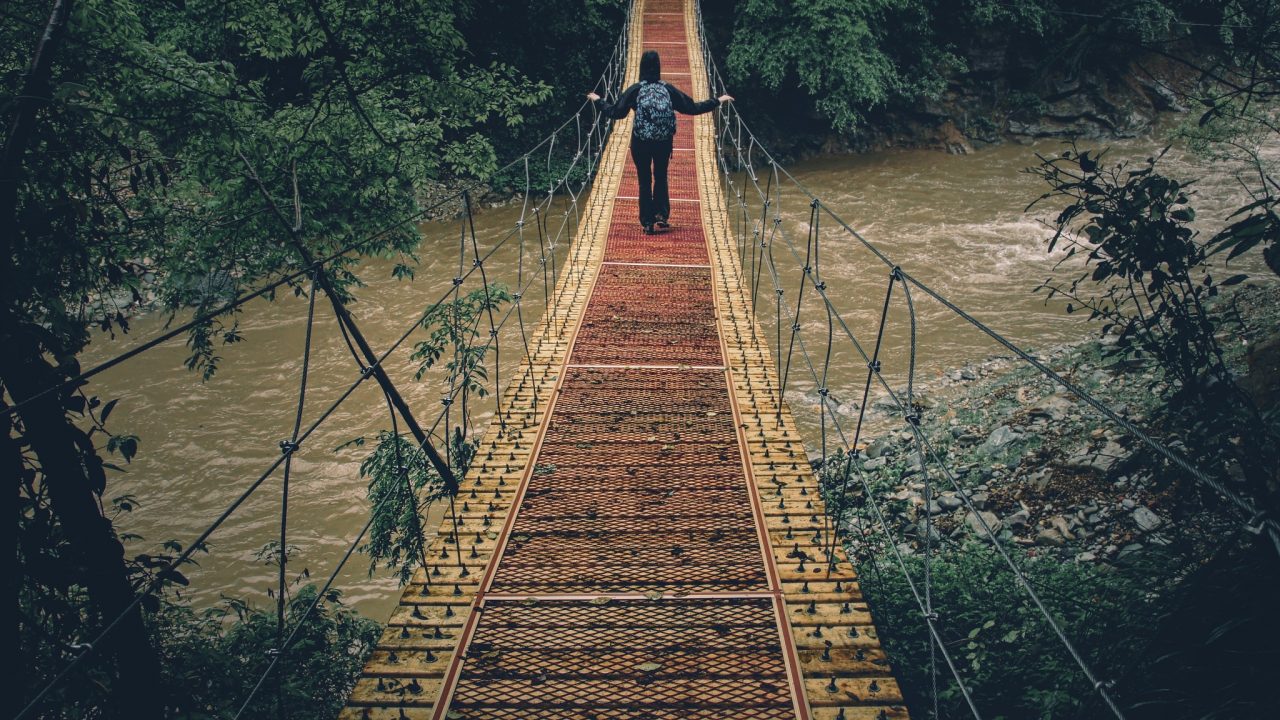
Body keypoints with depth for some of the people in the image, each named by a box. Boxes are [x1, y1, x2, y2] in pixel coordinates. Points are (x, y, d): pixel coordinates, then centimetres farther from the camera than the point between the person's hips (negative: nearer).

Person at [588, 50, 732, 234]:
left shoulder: (635, 90, -8)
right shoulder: (668, 89, -4)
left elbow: (615, 112, -8)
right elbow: (692, 108, -1)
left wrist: (597, 100, 8)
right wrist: (718, 101, 9)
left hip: (641, 143, -1)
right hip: (664, 143, 1)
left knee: (645, 181, 9)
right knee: (661, 178, 20)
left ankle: (648, 223, 9)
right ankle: (662, 216, 14)